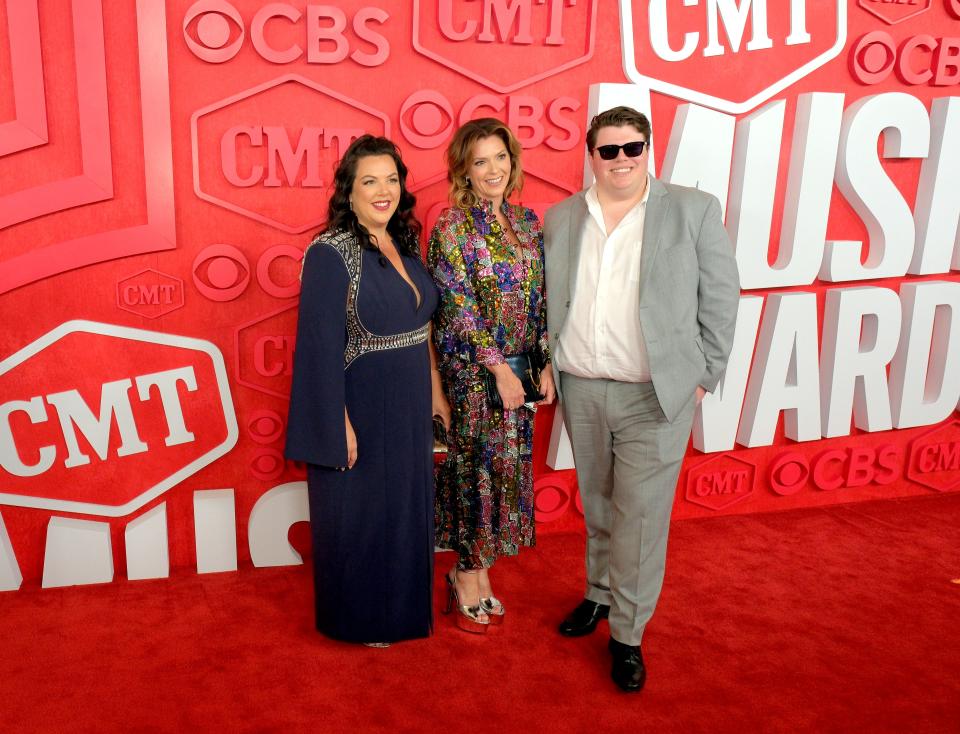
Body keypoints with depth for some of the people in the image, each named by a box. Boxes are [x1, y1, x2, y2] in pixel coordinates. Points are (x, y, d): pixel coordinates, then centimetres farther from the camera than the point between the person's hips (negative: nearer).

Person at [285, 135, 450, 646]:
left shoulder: (405, 244, 5)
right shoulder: (330, 254, -18)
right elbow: (321, 347, -20)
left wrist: (434, 390, 12)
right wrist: (340, 424, -20)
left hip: (408, 410, 8)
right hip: (360, 410, -7)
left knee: (405, 509, 21)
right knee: (357, 517, 10)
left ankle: (400, 605, 42)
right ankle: (359, 619, 32)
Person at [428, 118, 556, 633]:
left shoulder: (527, 222, 8)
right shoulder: (452, 227, -10)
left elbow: (540, 299, 10)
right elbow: (458, 308, -14)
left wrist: (546, 362, 4)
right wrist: (498, 367, -16)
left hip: (516, 369, 6)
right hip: (470, 372, -6)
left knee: (505, 469, 12)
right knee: (474, 470, 3)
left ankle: (479, 572, 28)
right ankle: (467, 579, 21)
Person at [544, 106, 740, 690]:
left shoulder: (694, 210, -3)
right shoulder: (561, 218, 7)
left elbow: (720, 297, -1)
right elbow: (546, 301, 11)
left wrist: (704, 376, -2)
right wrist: (550, 367, 6)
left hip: (656, 394, -3)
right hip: (580, 390, 4)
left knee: (641, 515, 1)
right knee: (596, 504, 18)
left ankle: (628, 632, 16)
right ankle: (600, 594, 38)